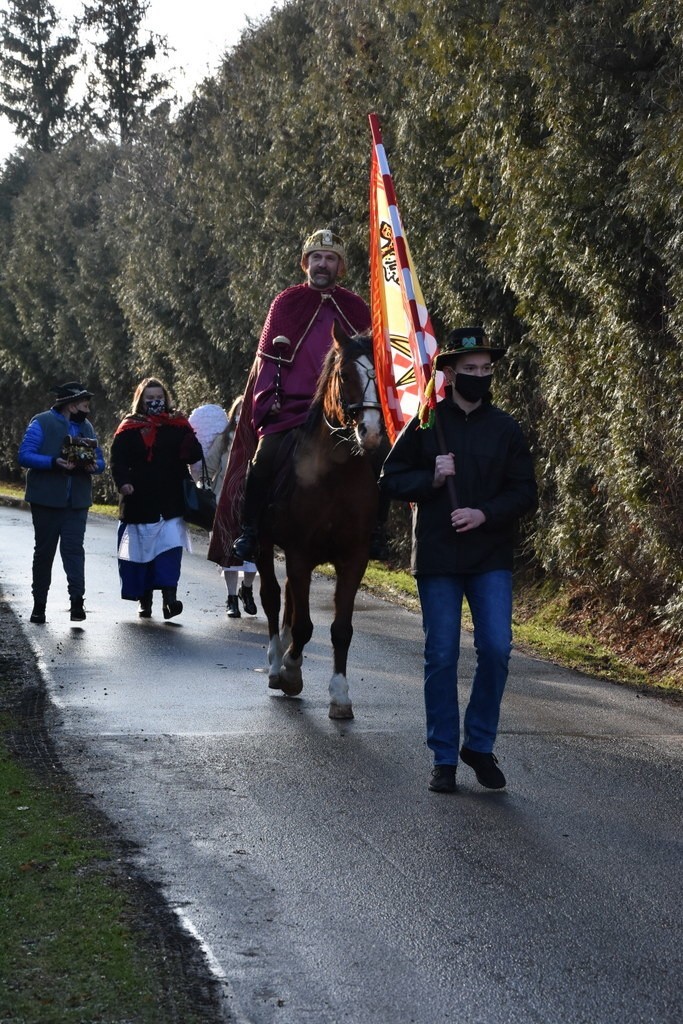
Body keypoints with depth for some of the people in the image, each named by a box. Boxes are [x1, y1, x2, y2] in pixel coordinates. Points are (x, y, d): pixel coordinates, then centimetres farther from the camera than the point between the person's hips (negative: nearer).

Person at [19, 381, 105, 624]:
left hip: (77, 502, 3)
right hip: (47, 501, -3)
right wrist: (54, 462, -24)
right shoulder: (42, 423, -3)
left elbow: (100, 460, 18)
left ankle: (77, 601, -15)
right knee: (44, 551, 5)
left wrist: (94, 465, -7)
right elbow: (24, 455, -11)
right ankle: (39, 604, 13)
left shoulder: (86, 426, 15)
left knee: (74, 548, -8)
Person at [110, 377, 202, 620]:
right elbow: (118, 460, 1)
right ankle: (145, 600, 17)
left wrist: (190, 444, -20)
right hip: (139, 503, 1)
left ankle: (169, 596, -17)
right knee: (141, 551, 6)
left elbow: (195, 455, 4)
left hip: (171, 502, -1)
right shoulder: (129, 428, 7)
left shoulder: (178, 425, 8)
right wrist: (123, 482, -18)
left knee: (170, 547, -13)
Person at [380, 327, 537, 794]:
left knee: (496, 649, -8)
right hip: (437, 557, -1)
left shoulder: (506, 428, 5)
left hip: (491, 558, 1)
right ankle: (444, 758, 12)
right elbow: (392, 479, 4)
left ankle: (479, 744, 12)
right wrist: (431, 478, -14)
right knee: (441, 657, 2)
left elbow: (525, 493, 3)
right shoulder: (425, 424, 3)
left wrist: (483, 514, -12)